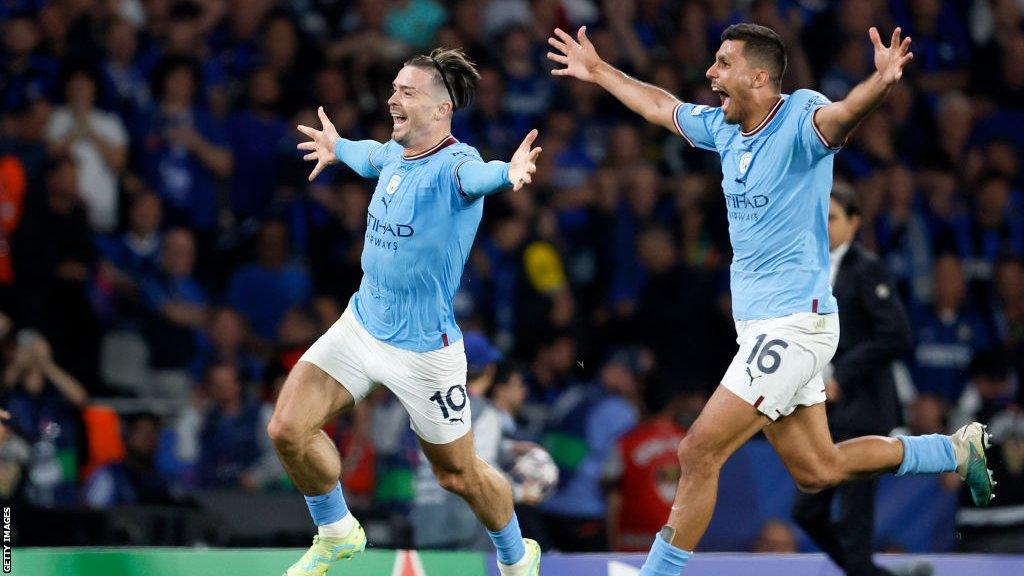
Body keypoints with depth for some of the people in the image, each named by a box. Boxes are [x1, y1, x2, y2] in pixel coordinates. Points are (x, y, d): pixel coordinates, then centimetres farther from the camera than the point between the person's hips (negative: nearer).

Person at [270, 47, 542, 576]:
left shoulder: (455, 165, -21)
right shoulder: (395, 153, 1)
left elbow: (479, 175, -47)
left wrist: (509, 174, -70)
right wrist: (339, 147, 49)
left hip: (424, 349, -6)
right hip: (360, 324, 6)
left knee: (459, 476, 7)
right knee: (288, 430, -7)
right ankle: (336, 533, 19)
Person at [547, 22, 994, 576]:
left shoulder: (799, 118, -16)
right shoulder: (724, 127, 8)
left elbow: (841, 115, -39)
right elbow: (662, 107, 28)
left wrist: (881, 82, -60)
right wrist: (598, 70, 36)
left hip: (794, 323, -9)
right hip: (761, 324, 9)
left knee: (699, 453, -12)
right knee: (817, 470, 16)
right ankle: (959, 449, 30)